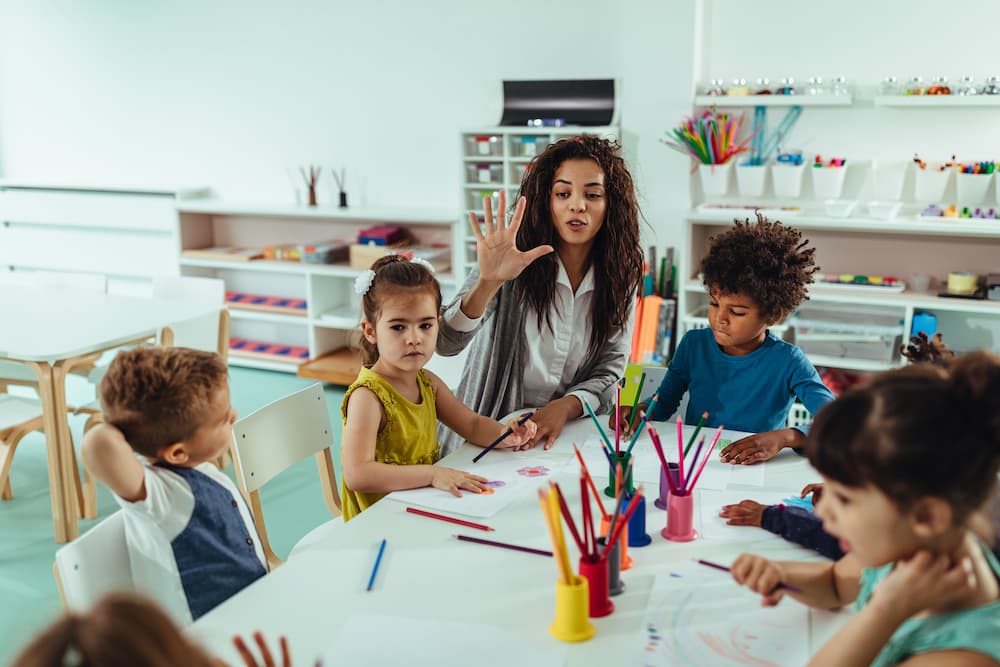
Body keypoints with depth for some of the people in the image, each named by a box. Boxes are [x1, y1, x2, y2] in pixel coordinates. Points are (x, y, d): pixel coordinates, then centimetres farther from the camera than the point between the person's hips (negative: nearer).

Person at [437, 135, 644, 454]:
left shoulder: (620, 275, 1)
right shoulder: (515, 257, -9)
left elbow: (610, 371, 4)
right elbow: (445, 343, -17)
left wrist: (565, 407, -16)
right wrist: (488, 282, -34)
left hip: (568, 433, 3)